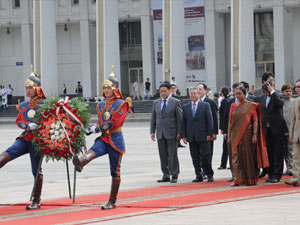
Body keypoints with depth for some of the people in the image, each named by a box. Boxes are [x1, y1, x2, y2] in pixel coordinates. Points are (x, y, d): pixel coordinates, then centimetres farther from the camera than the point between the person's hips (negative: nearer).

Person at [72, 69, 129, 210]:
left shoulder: (121, 104, -7)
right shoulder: (101, 105, 12)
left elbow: (114, 123, -16)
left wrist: (96, 129, -19)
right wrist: (96, 128, 0)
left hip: (116, 140, -5)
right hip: (103, 139, 5)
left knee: (115, 172, 1)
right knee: (93, 150, -30)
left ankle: (112, 202, 6)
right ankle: (80, 163, -62)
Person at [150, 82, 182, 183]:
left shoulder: (176, 102, -1)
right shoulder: (156, 103, 12)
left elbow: (180, 118, -2)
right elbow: (153, 118, 15)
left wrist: (179, 132, -8)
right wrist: (152, 131, 8)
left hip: (171, 133, -4)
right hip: (160, 133, 4)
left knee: (173, 155, -3)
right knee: (163, 156, 5)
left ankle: (174, 175, 4)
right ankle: (166, 175, 11)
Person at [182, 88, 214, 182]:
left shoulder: (205, 105, 3)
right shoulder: (186, 107, 11)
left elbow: (209, 120, -1)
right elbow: (183, 122, 11)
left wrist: (209, 134, -8)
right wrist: (184, 135, 3)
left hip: (203, 136, -3)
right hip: (191, 137, 3)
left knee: (205, 156, -3)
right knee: (195, 157, 4)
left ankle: (210, 175, 8)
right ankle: (199, 175, 9)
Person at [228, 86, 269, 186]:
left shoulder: (251, 106, -1)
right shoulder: (233, 106, 9)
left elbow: (255, 121, -4)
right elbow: (230, 121, 10)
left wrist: (254, 134, -11)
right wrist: (229, 135, 7)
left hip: (247, 134, -3)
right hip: (235, 135, 3)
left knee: (248, 156, 2)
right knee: (236, 156, -2)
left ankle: (249, 179, 13)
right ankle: (237, 179, -2)